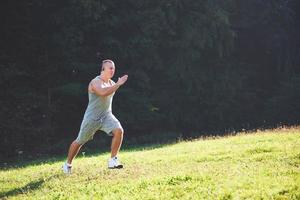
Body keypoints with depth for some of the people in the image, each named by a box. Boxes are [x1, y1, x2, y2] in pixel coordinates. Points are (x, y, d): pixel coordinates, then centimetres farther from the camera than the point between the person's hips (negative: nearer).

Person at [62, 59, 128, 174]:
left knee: (119, 130, -23)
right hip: (92, 117, -5)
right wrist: (118, 84, -37)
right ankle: (68, 164, 29)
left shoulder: (112, 83, 7)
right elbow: (103, 92, -40)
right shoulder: (96, 82, -18)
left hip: (106, 116, 5)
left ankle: (113, 161, -16)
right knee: (80, 142, 7)